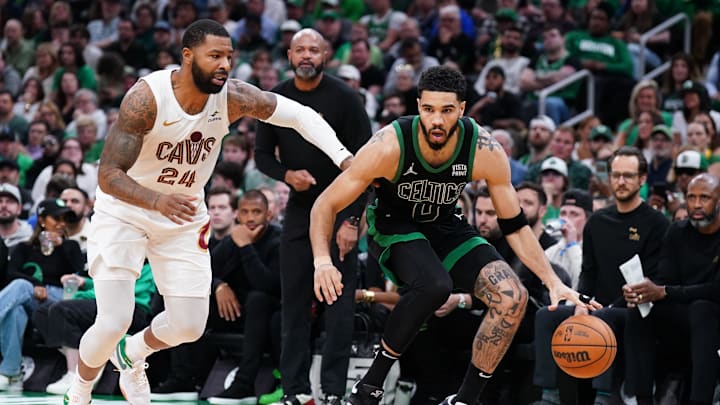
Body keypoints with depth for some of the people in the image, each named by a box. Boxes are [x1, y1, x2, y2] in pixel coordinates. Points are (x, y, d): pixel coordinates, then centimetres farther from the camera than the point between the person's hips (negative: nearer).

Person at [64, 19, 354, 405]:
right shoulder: (146, 97, -29)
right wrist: (158, 201, -49)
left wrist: (345, 158, -25)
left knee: (189, 327, 4)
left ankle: (131, 354, 38)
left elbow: (299, 114, -10)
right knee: (114, 322, -15)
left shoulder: (232, 97, -17)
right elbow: (108, 175, -31)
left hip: (184, 215, 5)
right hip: (124, 210, -5)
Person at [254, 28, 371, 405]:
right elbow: (262, 154, 10)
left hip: (339, 207, -4)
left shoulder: (343, 97, -11)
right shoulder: (275, 99, 1)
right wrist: (287, 174, -12)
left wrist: (352, 220, -17)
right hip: (300, 205, 4)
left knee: (339, 303, -6)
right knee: (294, 300, 4)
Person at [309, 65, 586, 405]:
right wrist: (322, 260, -40)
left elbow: (515, 226, -8)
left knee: (513, 299, -14)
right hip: (393, 226, -4)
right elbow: (326, 205, -23)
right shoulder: (389, 146, -30)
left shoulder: (486, 152, -21)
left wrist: (552, 281, -16)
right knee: (434, 285, -35)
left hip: (445, 228, 4)